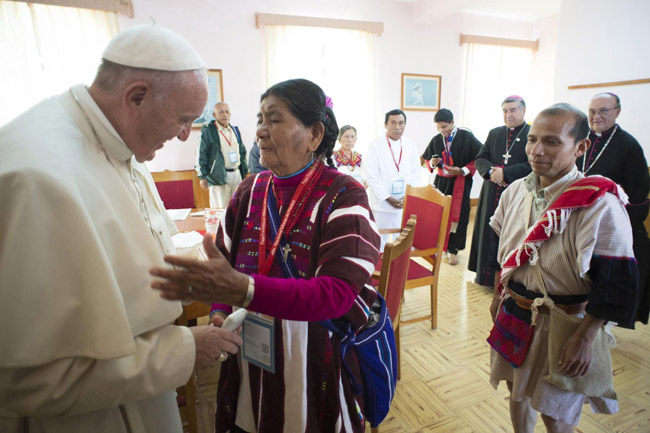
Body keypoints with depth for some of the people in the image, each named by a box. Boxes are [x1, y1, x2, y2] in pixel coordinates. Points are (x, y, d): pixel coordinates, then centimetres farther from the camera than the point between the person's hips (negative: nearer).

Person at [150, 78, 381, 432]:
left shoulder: (343, 196, -15)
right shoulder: (250, 191, 0)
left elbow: (337, 293, -25)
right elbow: (224, 261, 7)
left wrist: (241, 289, -37)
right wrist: (221, 313, -12)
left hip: (316, 364, -3)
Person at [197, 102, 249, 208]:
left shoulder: (235, 130, 16)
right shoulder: (207, 131, -2)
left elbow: (242, 152, 20)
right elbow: (201, 154, -4)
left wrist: (244, 172, 15)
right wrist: (203, 177, -8)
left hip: (237, 175, 6)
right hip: (218, 177, -5)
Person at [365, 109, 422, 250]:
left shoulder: (410, 145, 5)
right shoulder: (375, 145, -6)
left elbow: (416, 173, 8)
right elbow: (371, 176, -9)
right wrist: (388, 198, -12)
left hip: (406, 203, 3)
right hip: (382, 203, -3)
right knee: (380, 240, 6)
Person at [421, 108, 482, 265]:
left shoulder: (466, 137, -9)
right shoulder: (436, 140, 3)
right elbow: (427, 160, 13)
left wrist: (463, 170, -17)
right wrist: (432, 163, -9)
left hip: (460, 182, -3)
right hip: (441, 181, 3)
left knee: (457, 216, 0)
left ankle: (452, 249, 12)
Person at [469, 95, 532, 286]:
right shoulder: (494, 133, 14)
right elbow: (480, 158, 9)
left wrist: (505, 173, -18)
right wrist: (492, 171, -11)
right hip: (492, 196, 5)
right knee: (489, 234, 10)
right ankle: (486, 275, 23)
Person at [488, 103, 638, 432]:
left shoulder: (600, 205, -20)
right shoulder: (515, 192, -2)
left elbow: (613, 282, -19)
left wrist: (583, 339, -18)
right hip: (514, 312, 5)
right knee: (516, 390, 23)